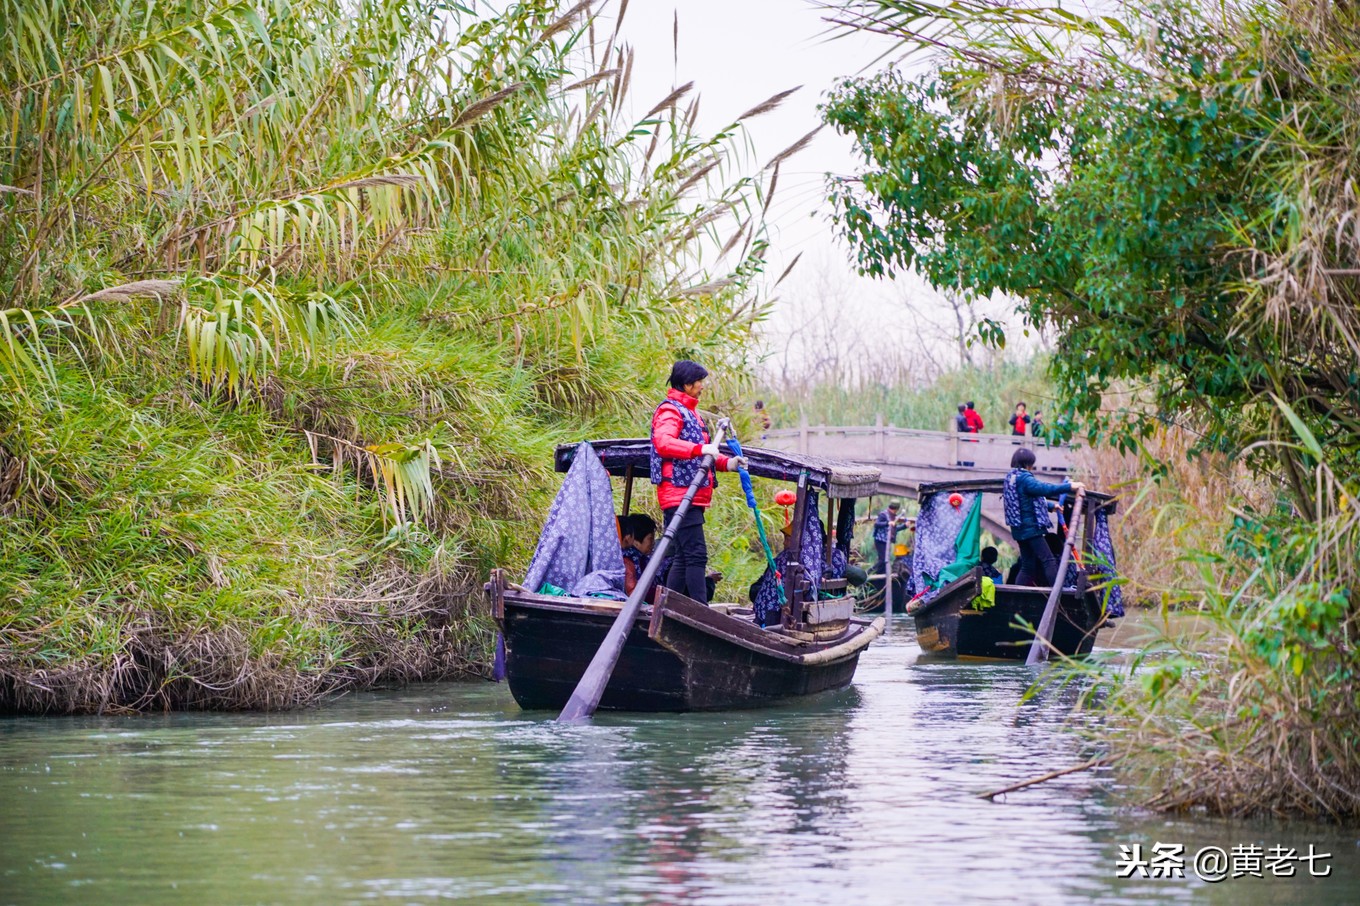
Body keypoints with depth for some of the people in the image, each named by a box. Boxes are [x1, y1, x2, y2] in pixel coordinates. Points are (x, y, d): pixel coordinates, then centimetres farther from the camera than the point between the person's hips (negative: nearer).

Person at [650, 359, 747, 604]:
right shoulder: (670, 410, -9)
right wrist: (700, 449, -37)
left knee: (682, 558, 11)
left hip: (691, 497, 11)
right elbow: (663, 443, -27)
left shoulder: (689, 411, 25)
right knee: (696, 555, -16)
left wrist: (726, 463, 15)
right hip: (678, 494, -11)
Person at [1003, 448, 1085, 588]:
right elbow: (1045, 489, -30)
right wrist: (1069, 487, -29)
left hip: (1020, 529, 10)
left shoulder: (1011, 478, 16)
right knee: (1048, 561, -11)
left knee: (1027, 565, 12)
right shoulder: (1024, 479, -16)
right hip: (1031, 527, -10)